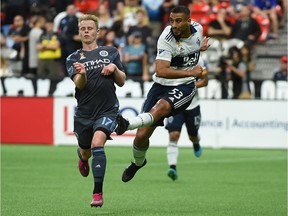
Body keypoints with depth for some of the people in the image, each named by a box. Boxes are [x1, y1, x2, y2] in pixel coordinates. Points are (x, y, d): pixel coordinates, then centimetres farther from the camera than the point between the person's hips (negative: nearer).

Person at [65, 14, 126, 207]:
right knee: (85, 152, 16)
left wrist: (115, 68, -11)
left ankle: (98, 193, -21)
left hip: (108, 110, -2)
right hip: (84, 112, 2)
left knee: (97, 143, -25)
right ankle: (83, 159, 57)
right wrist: (82, 74, -32)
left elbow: (121, 82, 9)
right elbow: (79, 84, -10)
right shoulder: (73, 58, 5)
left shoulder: (111, 53, 6)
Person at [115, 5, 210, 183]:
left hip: (185, 87, 1)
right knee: (142, 135, -3)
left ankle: (127, 124, -56)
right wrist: (190, 72, -26)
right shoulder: (166, 39, -17)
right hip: (162, 86, -1)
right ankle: (138, 162, 28)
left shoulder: (198, 29, -2)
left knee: (161, 107, -35)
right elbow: (161, 71, -27)